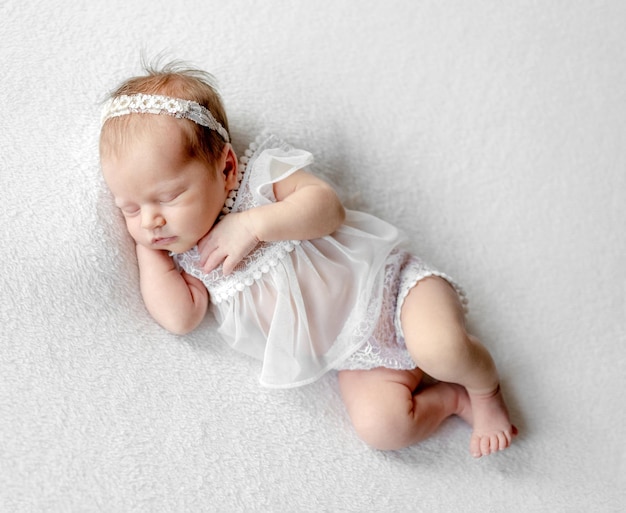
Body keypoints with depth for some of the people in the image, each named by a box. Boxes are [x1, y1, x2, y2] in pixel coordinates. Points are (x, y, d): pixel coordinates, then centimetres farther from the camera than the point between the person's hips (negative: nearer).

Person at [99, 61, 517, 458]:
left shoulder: (260, 172, -6)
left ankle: (485, 390, 3)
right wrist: (147, 248, -6)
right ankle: (454, 398, 4)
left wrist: (253, 223, -24)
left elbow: (327, 205, -18)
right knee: (379, 424, -21)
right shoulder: (186, 254, 6)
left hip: (386, 282, -3)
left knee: (441, 348, -31)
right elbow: (179, 316, -8)